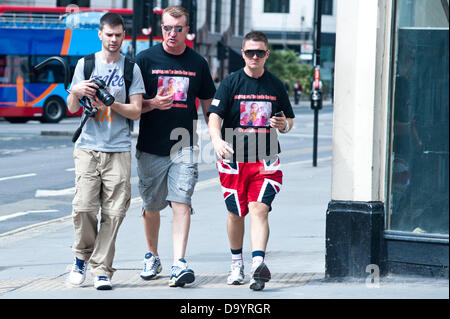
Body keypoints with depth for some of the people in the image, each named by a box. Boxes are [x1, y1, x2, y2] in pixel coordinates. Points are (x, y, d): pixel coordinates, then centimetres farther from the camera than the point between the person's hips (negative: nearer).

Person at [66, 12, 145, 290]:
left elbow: (136, 111, 4)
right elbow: (72, 108, 10)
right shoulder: (85, 64, 10)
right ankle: (81, 256, 14)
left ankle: (102, 269, 1)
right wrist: (76, 91, -11)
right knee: (84, 206, -10)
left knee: (114, 212, -6)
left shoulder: (131, 68, 8)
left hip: (118, 149, 0)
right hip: (88, 147, 0)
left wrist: (110, 103, -12)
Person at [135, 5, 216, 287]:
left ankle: (179, 264, -19)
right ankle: (152, 257, 32)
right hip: (151, 146, 0)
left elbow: (208, 103, 15)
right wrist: (153, 103, -18)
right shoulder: (145, 60, 1)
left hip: (184, 145, 0)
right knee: (151, 206, 12)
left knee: (181, 203, -14)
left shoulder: (198, 63, 6)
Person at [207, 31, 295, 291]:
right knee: (236, 213, 10)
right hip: (233, 159, 0)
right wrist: (217, 140, -28)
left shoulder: (275, 85, 8)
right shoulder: (231, 83, 1)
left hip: (266, 159, 0)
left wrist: (283, 125, -7)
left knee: (259, 209, -16)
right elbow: (215, 116, -8)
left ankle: (258, 263, -26)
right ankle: (237, 263, 28)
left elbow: (289, 120, 17)